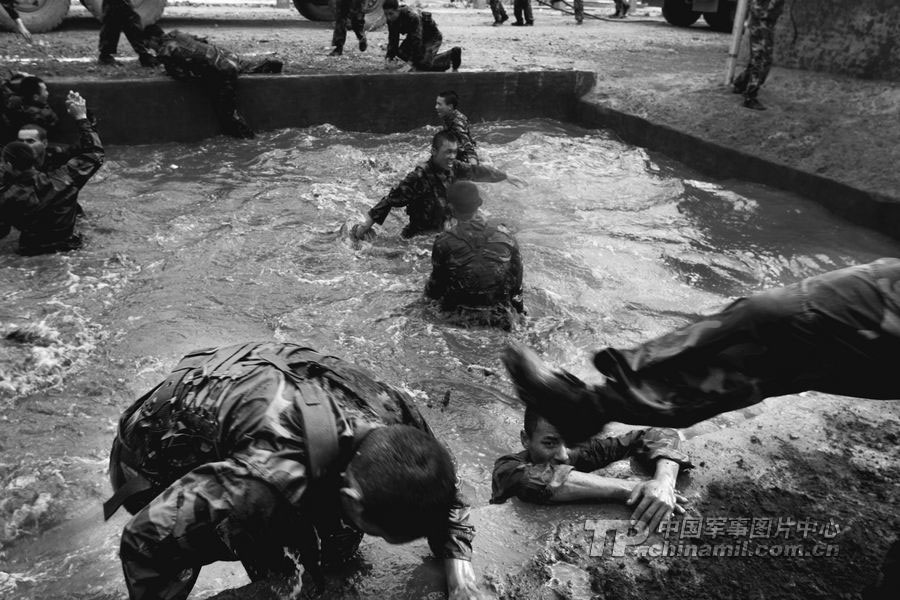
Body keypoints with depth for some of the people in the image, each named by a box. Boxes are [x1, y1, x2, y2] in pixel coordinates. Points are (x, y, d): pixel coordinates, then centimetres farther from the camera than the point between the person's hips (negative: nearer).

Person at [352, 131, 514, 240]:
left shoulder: (453, 168, -6)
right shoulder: (420, 176, -26)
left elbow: (476, 171, 9)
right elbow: (392, 199, -25)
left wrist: (506, 177, 21)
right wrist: (367, 224, -27)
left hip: (442, 231, 7)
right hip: (419, 239, -7)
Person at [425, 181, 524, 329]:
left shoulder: (444, 242, -15)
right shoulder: (504, 234, -8)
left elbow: (437, 280, -1)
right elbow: (517, 272, 5)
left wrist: (429, 294, 22)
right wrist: (517, 303, 21)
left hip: (462, 314, -2)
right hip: (501, 311, 2)